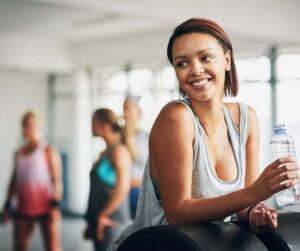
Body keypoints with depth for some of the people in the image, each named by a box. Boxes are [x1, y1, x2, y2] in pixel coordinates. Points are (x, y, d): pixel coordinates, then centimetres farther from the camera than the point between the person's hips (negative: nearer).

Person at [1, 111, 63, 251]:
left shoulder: (48, 151, -3)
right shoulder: (18, 154, 14)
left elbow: (57, 179, -10)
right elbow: (14, 180, 18)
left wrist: (55, 205, -19)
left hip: (46, 209, -5)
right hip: (23, 209, 5)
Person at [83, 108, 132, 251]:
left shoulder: (119, 151, -11)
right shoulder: (104, 153, 14)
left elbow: (122, 189, -20)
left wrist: (103, 215, -14)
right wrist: (91, 221, 16)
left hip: (112, 222, -8)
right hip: (99, 222, 8)